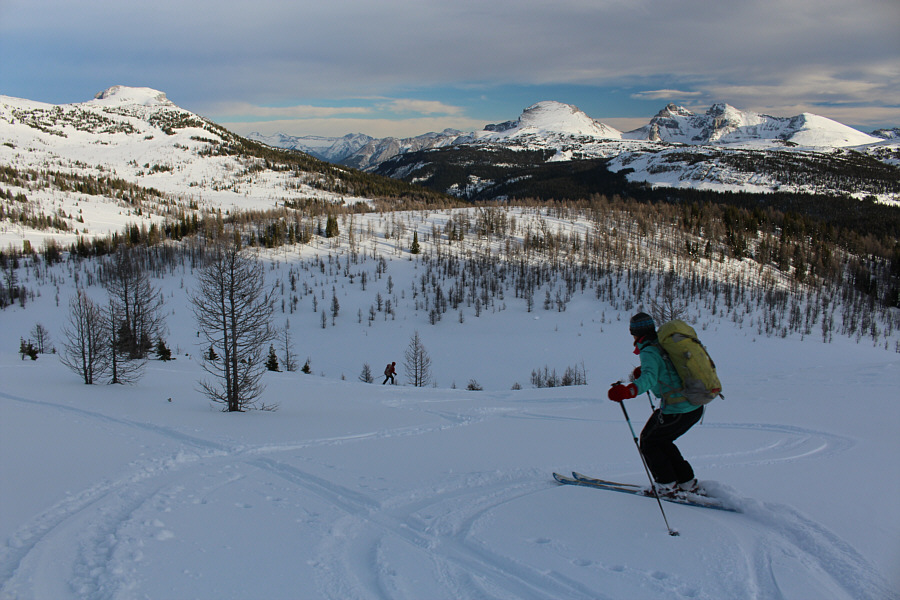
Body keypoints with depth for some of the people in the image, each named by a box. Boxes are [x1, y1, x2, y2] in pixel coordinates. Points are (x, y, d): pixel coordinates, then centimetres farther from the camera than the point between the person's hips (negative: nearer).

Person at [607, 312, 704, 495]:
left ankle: (668, 486, 16)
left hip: (677, 411, -8)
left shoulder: (649, 351, -15)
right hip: (696, 407, 8)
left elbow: (649, 377, -35)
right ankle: (688, 483, 27)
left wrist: (628, 390, -50)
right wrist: (641, 372, 37)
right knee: (661, 440, 25)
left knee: (648, 442, 13)